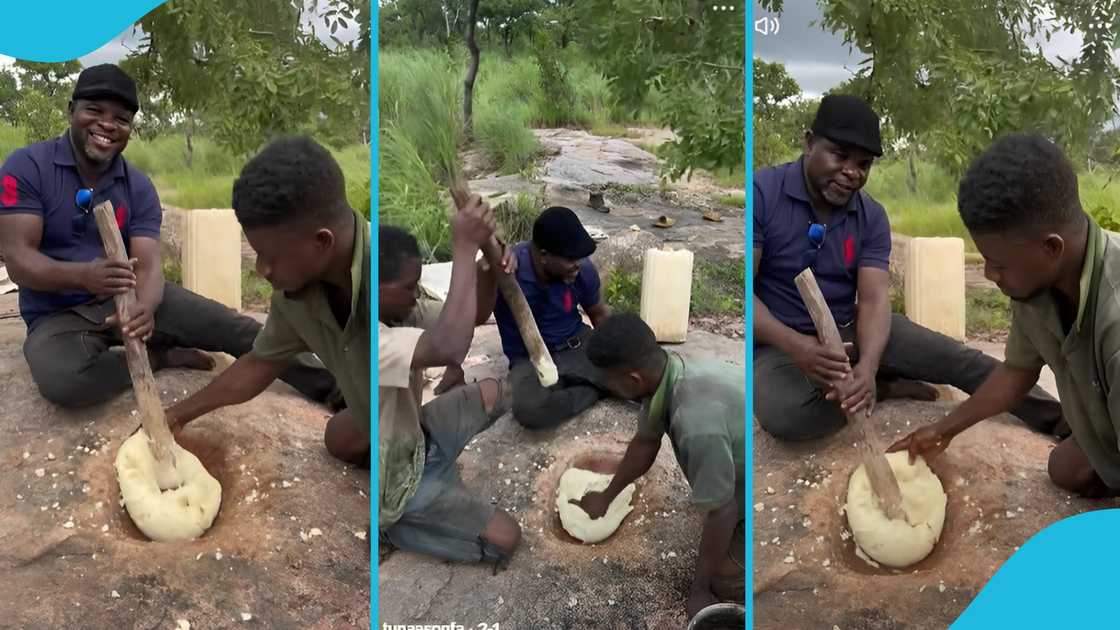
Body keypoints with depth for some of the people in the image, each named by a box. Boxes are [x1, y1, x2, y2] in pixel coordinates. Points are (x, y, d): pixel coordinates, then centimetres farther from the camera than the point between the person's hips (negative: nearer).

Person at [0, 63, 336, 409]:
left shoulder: (139, 187, -2)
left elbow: (148, 266, -13)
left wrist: (145, 308, -39)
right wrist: (83, 275, -42)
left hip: (128, 297, 3)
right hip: (58, 314, -3)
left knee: (230, 326, -15)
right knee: (61, 379, -36)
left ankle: (329, 385, -9)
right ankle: (160, 356, -11)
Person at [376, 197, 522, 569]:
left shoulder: (396, 308, -9)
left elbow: (469, 318, 0)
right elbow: (450, 348, -50)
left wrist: (490, 274, -23)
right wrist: (465, 248, -47)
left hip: (412, 437, 9)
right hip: (392, 479, -9)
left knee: (493, 393, 15)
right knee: (504, 538, -9)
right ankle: (388, 526, 3)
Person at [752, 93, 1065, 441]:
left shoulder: (872, 216, -2)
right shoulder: (762, 192, -17)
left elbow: (874, 299, -11)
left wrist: (867, 365, -34)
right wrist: (794, 345, -37)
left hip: (849, 329, 5)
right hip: (780, 341, -4)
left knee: (955, 357, -6)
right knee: (785, 413, -35)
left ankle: (1052, 415, 10)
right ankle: (885, 386, -11)